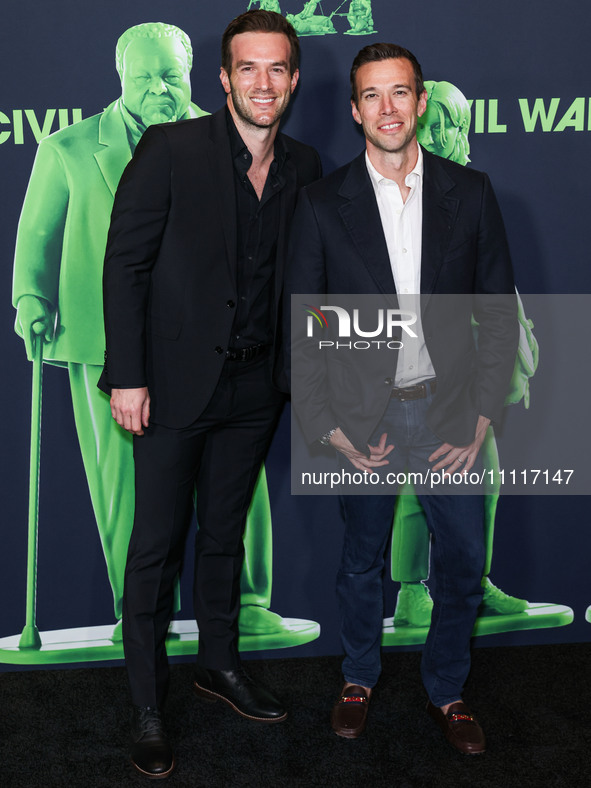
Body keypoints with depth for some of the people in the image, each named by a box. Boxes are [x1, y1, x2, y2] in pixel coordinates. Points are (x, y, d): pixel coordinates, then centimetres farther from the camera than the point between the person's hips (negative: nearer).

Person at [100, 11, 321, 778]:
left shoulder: (304, 166, 4)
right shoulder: (170, 149, -11)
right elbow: (124, 263, -10)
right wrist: (126, 375, -14)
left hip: (254, 388, 4)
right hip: (174, 382, -4)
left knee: (224, 533, 18)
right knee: (157, 544, 4)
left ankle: (219, 663, 37)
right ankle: (148, 704, 19)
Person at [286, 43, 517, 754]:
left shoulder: (470, 193, 0)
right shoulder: (322, 204, -3)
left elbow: (498, 310, 3)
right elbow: (299, 327, -1)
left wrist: (480, 421, -3)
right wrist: (329, 429, -6)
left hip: (448, 410, 1)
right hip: (364, 418, -1)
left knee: (463, 564, 9)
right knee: (362, 561, 14)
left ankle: (446, 690, 33)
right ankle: (359, 678, 39)